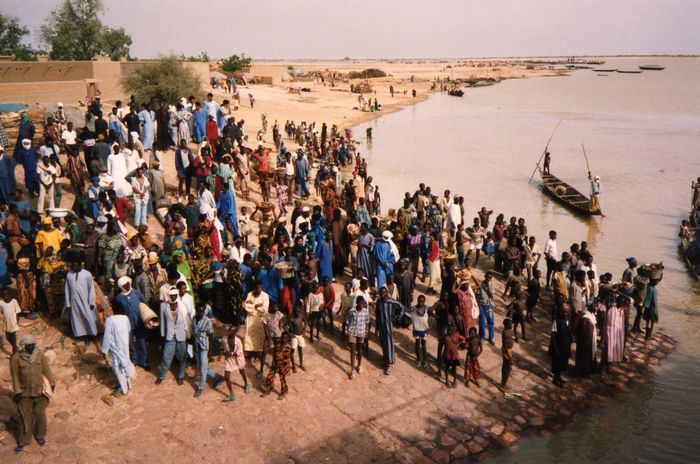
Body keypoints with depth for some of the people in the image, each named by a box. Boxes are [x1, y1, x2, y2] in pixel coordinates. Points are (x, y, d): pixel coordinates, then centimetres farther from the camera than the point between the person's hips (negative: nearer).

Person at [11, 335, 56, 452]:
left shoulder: (40, 355, -9)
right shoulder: (16, 358, -13)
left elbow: (46, 370, 2)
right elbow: (15, 376, -6)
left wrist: (52, 382, 7)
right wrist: (17, 391, -5)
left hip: (39, 391, 1)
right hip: (24, 392, -1)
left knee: (40, 414, 14)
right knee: (25, 416, 10)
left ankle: (40, 436, 35)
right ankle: (23, 441, 27)